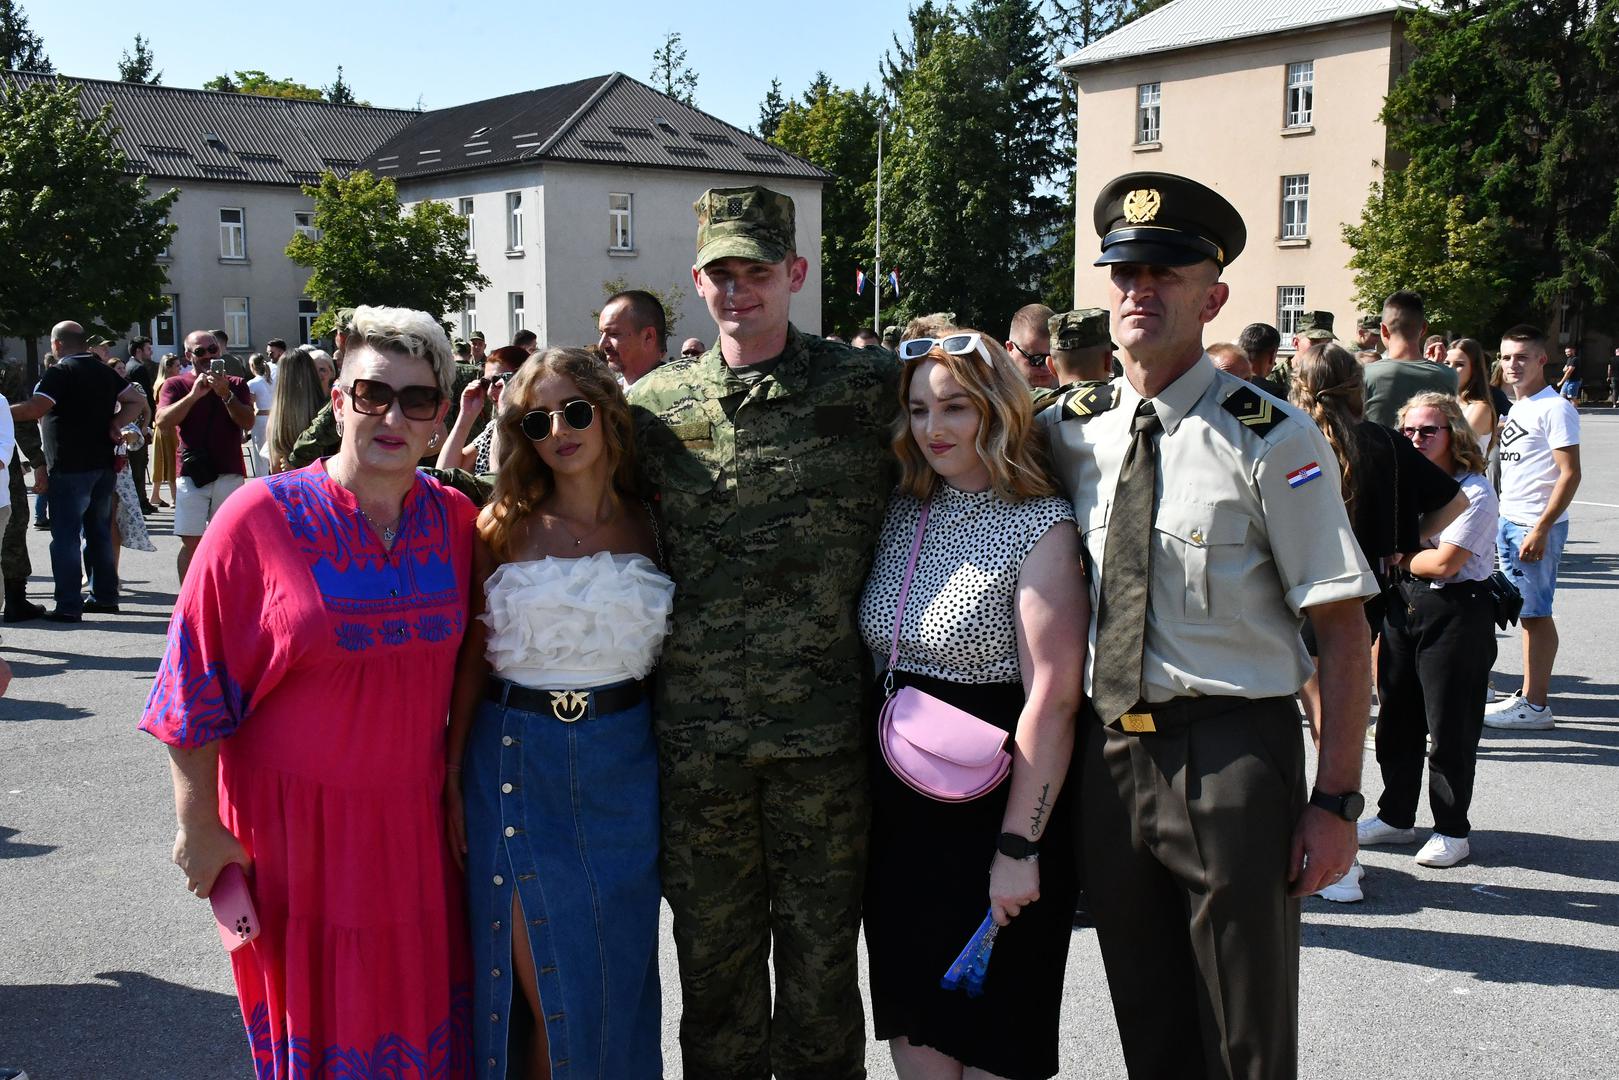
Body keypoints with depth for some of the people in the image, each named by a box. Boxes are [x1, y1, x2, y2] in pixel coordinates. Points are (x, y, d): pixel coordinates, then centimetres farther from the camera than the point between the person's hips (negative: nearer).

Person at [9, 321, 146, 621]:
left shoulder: (59, 372, -11)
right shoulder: (105, 372, 10)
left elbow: (34, 408, -22)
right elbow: (137, 400, 11)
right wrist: (115, 424, 2)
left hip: (70, 468, -7)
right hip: (103, 464, 7)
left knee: (65, 536, -2)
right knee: (99, 532, 15)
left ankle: (68, 605, -4)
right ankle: (105, 596, 20)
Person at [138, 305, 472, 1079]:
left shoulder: (455, 521, -1)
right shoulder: (259, 519, -12)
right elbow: (197, 682, -9)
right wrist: (198, 826, -7)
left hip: (415, 818, 4)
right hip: (293, 821, -3)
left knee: (423, 1008, 15)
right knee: (309, 1014, 12)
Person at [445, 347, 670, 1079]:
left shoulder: (648, 524, 3)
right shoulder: (504, 524, -2)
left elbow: (669, 648, 6)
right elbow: (473, 654, 0)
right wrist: (454, 772, -3)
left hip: (621, 763, 2)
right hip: (518, 761, -2)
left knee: (615, 976, 12)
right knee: (544, 988, 4)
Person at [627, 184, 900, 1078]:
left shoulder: (868, 386, 0)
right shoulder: (653, 403, 6)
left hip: (824, 728, -2)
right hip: (697, 732, 2)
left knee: (820, 955, 11)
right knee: (713, 956, 15)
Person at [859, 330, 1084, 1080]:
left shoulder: (1039, 528, -12)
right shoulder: (899, 515, 6)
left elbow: (1053, 699, -17)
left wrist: (1019, 847, -19)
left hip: (994, 805, -5)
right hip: (899, 805, 6)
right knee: (912, 1016, 15)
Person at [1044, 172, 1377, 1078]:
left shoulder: (1269, 437, -10)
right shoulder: (1069, 431, 4)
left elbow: (1345, 633, -9)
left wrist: (1336, 802, -13)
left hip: (1233, 758, -4)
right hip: (1108, 757, 5)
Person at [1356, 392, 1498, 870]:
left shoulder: (1474, 492, -13)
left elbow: (1443, 563, -16)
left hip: (1458, 611, -7)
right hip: (1404, 605, 7)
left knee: (1450, 727, 2)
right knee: (1396, 719, 12)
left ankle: (1451, 831, 15)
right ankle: (1395, 817, 26)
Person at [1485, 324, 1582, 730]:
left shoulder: (1554, 409, -12)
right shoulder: (1517, 407, 14)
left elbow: (1570, 475, -17)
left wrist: (1540, 529, -21)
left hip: (1536, 527, -8)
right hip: (1509, 522, 8)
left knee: (1535, 613, -4)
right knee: (1524, 612, 11)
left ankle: (1534, 705, 1)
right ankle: (1528, 695, 18)